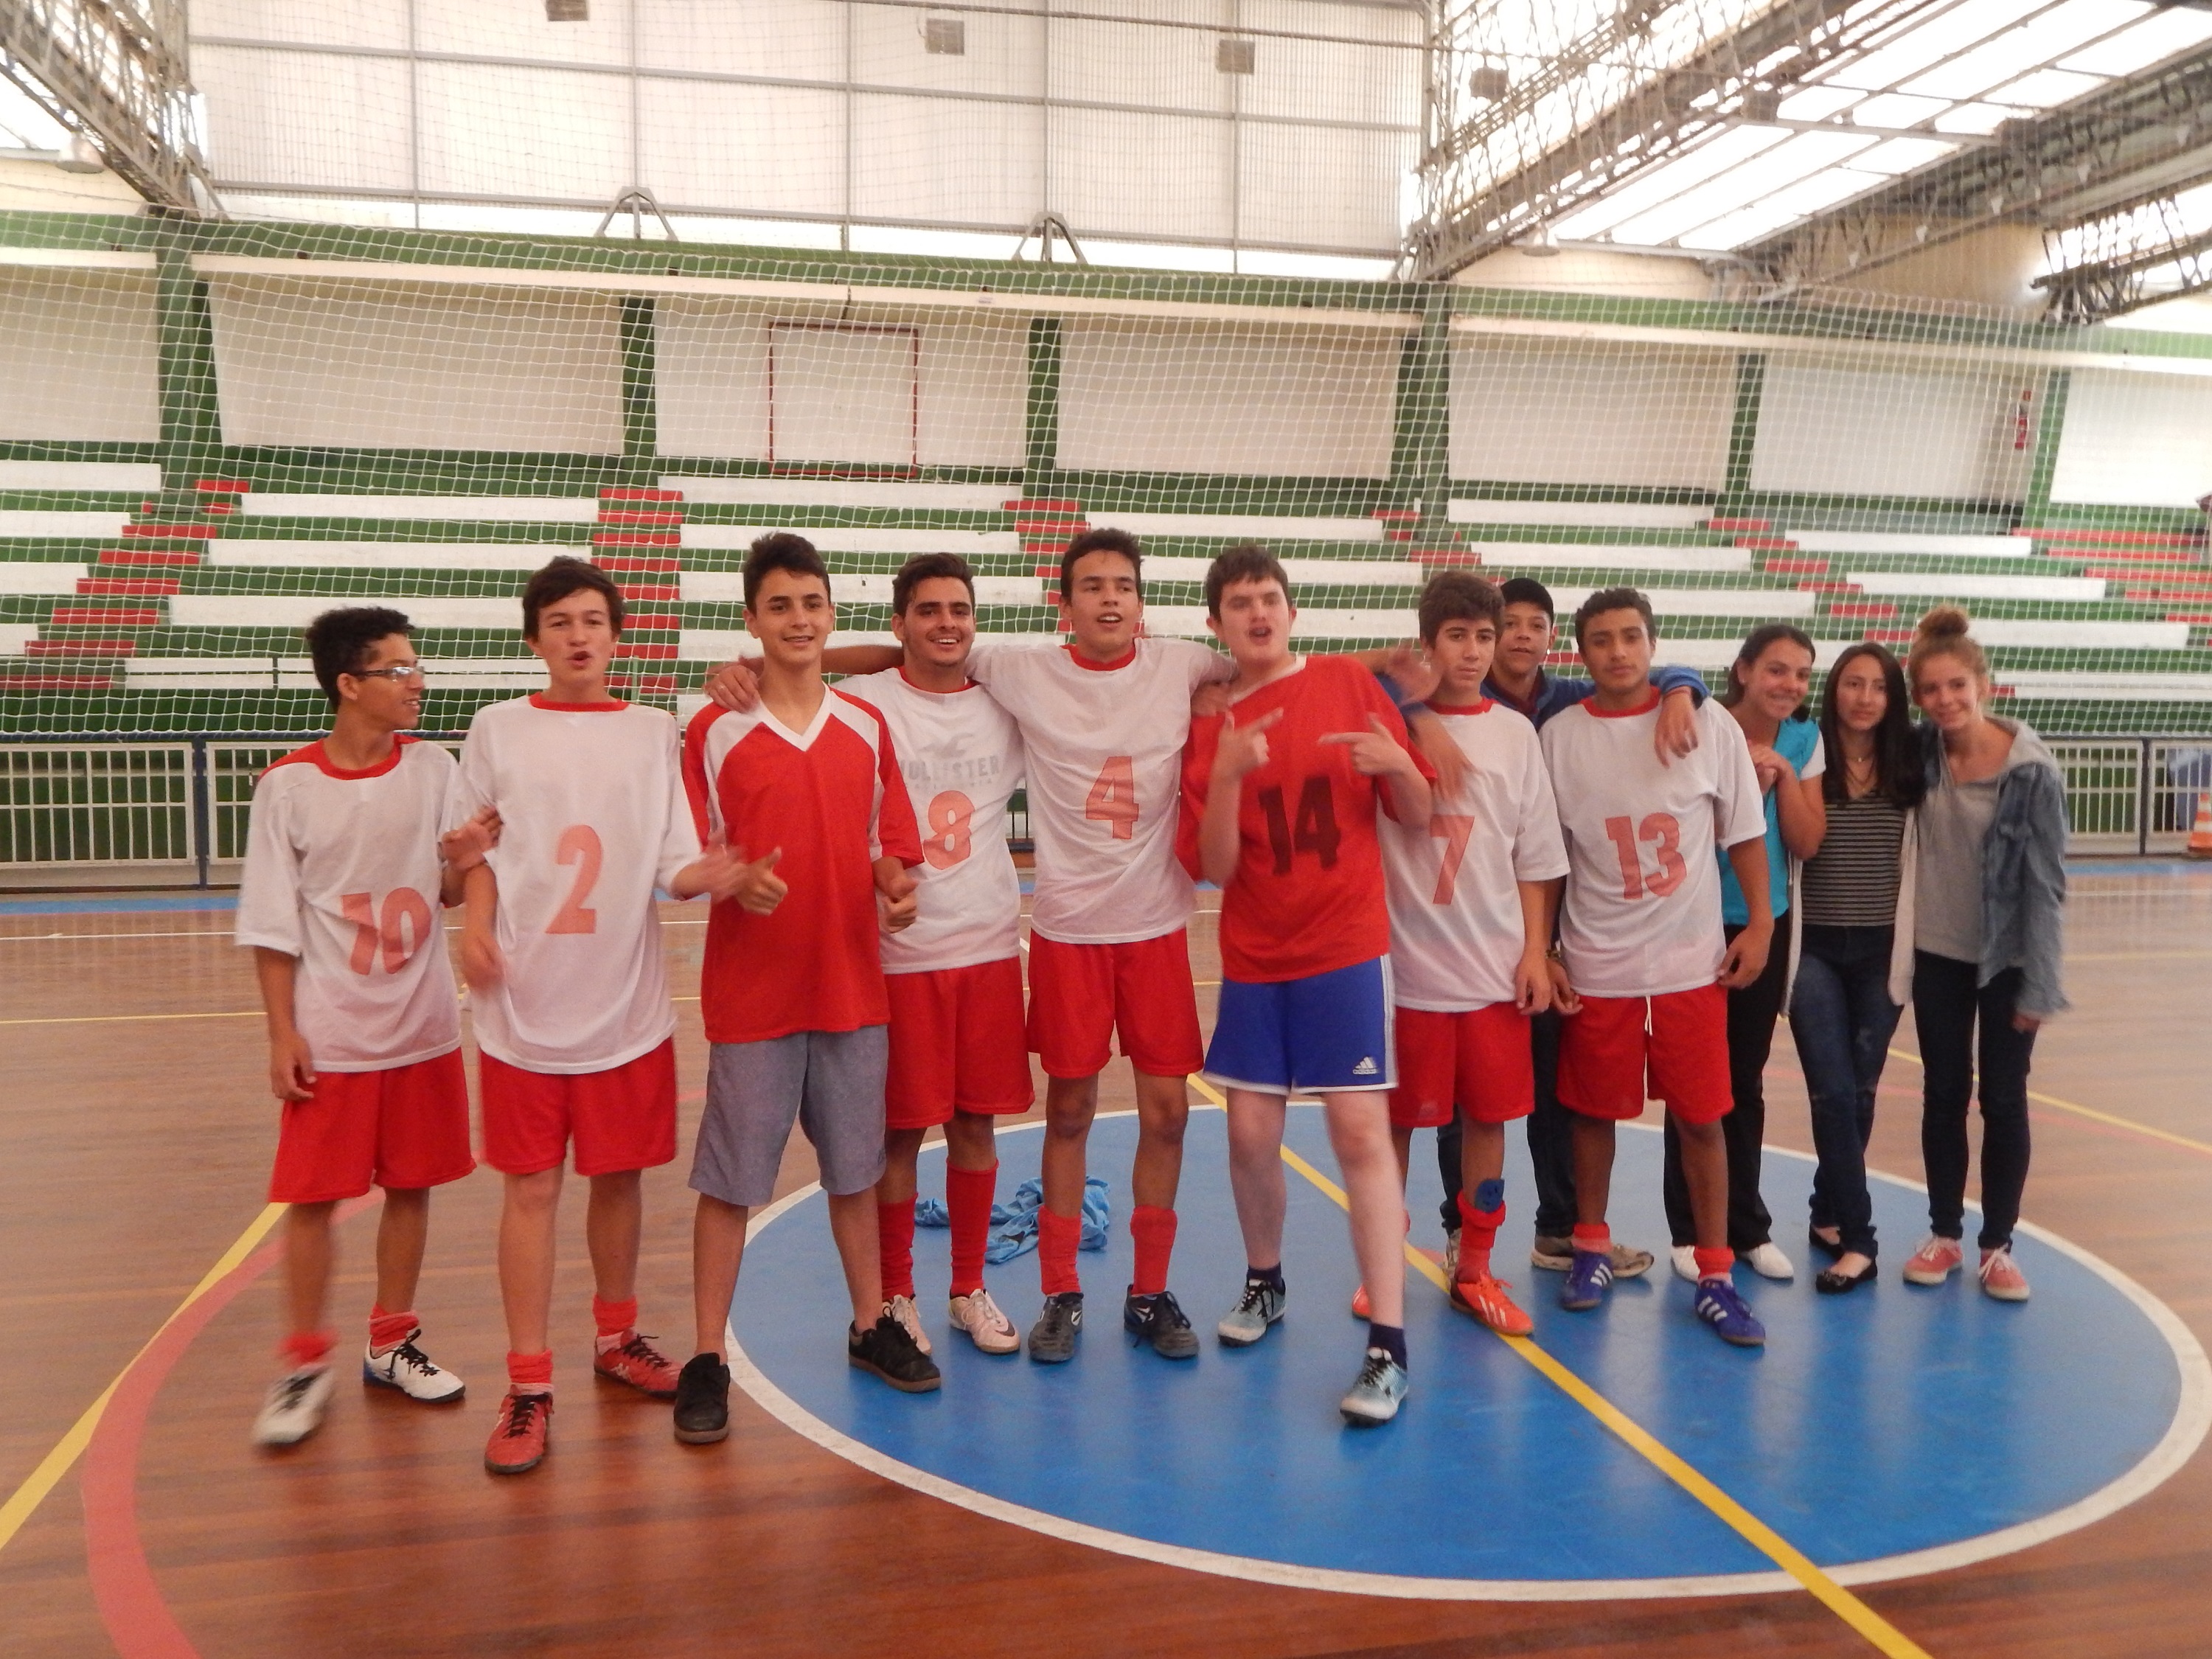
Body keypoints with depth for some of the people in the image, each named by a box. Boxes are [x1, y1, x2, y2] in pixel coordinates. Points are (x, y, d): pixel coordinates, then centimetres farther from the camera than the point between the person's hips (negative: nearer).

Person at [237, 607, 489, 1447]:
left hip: (423, 1028, 3)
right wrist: (282, 1035, -8)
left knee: (411, 1187, 11)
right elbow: (271, 925, -5)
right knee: (312, 1198, 3)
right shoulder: (289, 786, -9)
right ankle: (305, 1366, 20)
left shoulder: (433, 767, 0)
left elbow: (448, 892, 5)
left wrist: (462, 859, -18)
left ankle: (392, 1345, 28)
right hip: (330, 1036, -3)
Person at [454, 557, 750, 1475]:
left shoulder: (653, 731, 3)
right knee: (531, 1185, 2)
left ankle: (617, 1339, 32)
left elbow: (674, 865, -1)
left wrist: (710, 876, -22)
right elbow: (479, 848, 9)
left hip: (627, 1002, 1)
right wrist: (476, 925, -8)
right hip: (524, 1000, -1)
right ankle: (528, 1385, 12)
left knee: (620, 1175, 12)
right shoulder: (498, 729, 3)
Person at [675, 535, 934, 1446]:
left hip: (852, 986, 3)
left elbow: (890, 845, 10)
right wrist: (736, 881, -24)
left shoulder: (867, 726, 6)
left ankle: (871, 1325, 31)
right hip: (751, 994, -3)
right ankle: (708, 1359, 17)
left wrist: (900, 885, -12)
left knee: (855, 1167, 15)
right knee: (730, 1180, 4)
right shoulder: (714, 732, -5)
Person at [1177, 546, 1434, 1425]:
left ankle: (1387, 1349, -3)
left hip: (1345, 948, -2)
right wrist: (1226, 774, -20)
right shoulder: (1210, 727, 3)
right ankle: (1263, 1280, 33)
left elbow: (1418, 818, 3)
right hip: (1254, 958, 3)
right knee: (1251, 1133, 7)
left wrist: (1397, 764, -18)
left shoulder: (1348, 683, 0)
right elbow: (1214, 867, -5)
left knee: (1361, 1131, -8)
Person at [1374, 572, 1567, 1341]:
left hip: (1495, 966, 3)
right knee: (1396, 1119, 7)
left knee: (1488, 1116, 9)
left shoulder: (1515, 734, 6)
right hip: (1407, 963, -3)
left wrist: (1535, 952, 3)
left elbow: (1535, 859, 9)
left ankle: (1474, 1270, 24)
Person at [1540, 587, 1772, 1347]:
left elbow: (1745, 831, 6)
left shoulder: (1709, 724, -1)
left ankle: (1715, 1276, 17)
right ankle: (1591, 1248, 30)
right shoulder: (1558, 737, -2)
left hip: (1693, 961, 0)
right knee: (1593, 1109, 11)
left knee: (1701, 1118, 4)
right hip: (1596, 964, 0)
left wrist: (1759, 923, 2)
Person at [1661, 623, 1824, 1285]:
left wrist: (1782, 775, -16)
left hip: (1767, 924, 4)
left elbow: (1806, 843, -4)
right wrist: (1746, 784, -25)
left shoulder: (1803, 739, -1)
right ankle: (1690, 1231, 15)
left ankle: (1747, 1225, 24)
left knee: (1747, 1079, 12)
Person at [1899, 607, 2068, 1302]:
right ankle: (1945, 1234, 24)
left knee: (2003, 1100, 6)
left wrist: (2040, 985, -12)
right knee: (1944, 1095, 11)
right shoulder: (1922, 751, -6)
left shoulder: (2033, 770, -16)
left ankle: (1998, 1246, 20)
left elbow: (2047, 883, -13)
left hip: (2007, 959, -3)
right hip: (1938, 955, 3)